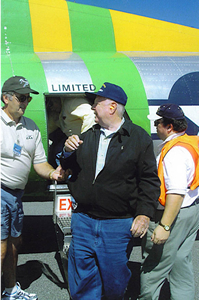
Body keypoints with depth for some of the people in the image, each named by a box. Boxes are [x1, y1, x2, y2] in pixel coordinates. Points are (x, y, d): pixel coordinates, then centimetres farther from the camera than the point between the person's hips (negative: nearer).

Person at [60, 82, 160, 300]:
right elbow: (70, 169, 18)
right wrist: (68, 152, -3)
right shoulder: (88, 136, 10)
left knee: (114, 281, 11)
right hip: (83, 220, 4)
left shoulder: (138, 137, -3)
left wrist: (144, 214, -13)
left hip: (118, 224, -4)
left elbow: (149, 180, -5)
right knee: (82, 282, 12)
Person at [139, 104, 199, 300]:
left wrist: (164, 226, -29)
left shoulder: (175, 151, -22)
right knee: (181, 262, 20)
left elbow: (176, 193, -29)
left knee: (153, 268, 1)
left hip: (174, 215, -10)